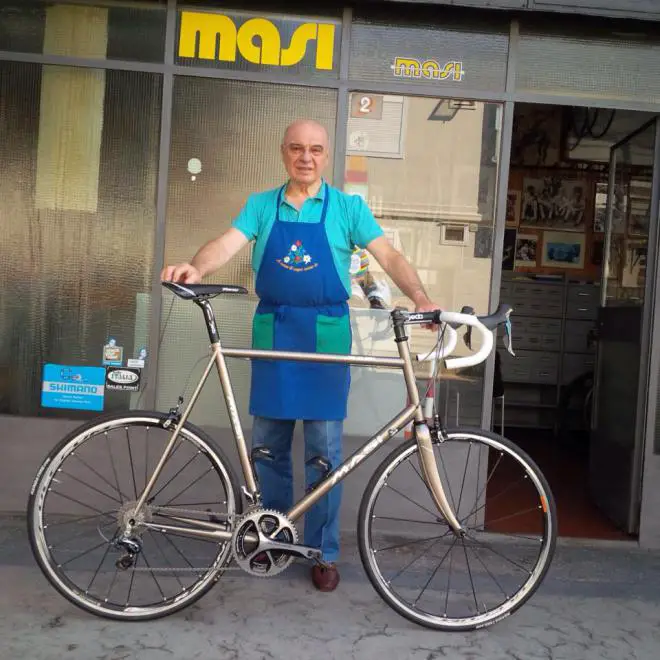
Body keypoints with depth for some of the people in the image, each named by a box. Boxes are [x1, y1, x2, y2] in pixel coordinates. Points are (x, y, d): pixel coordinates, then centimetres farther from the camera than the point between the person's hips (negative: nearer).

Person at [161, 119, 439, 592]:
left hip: (326, 335, -2)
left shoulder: (348, 207, 3)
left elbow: (388, 256, -6)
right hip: (272, 332, 3)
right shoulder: (261, 206, 9)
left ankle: (324, 552, 20)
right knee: (268, 445, 12)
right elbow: (228, 244, -5)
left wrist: (421, 299, -22)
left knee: (324, 451, 4)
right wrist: (196, 268, -27)